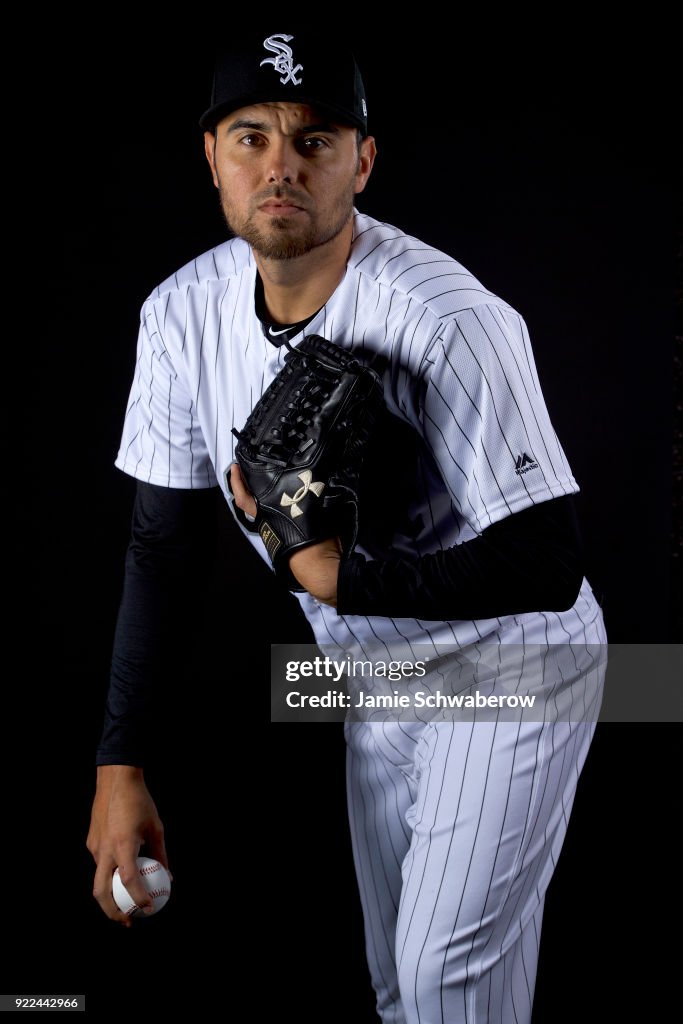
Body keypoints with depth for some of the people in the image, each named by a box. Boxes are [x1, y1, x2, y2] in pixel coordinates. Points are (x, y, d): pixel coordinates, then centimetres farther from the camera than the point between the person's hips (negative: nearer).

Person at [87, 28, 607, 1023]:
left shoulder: (450, 323, -30)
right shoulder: (184, 311, -11)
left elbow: (548, 567, -30)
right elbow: (161, 540, -4)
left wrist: (336, 575, -30)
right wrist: (120, 766, -7)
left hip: (511, 659, -6)